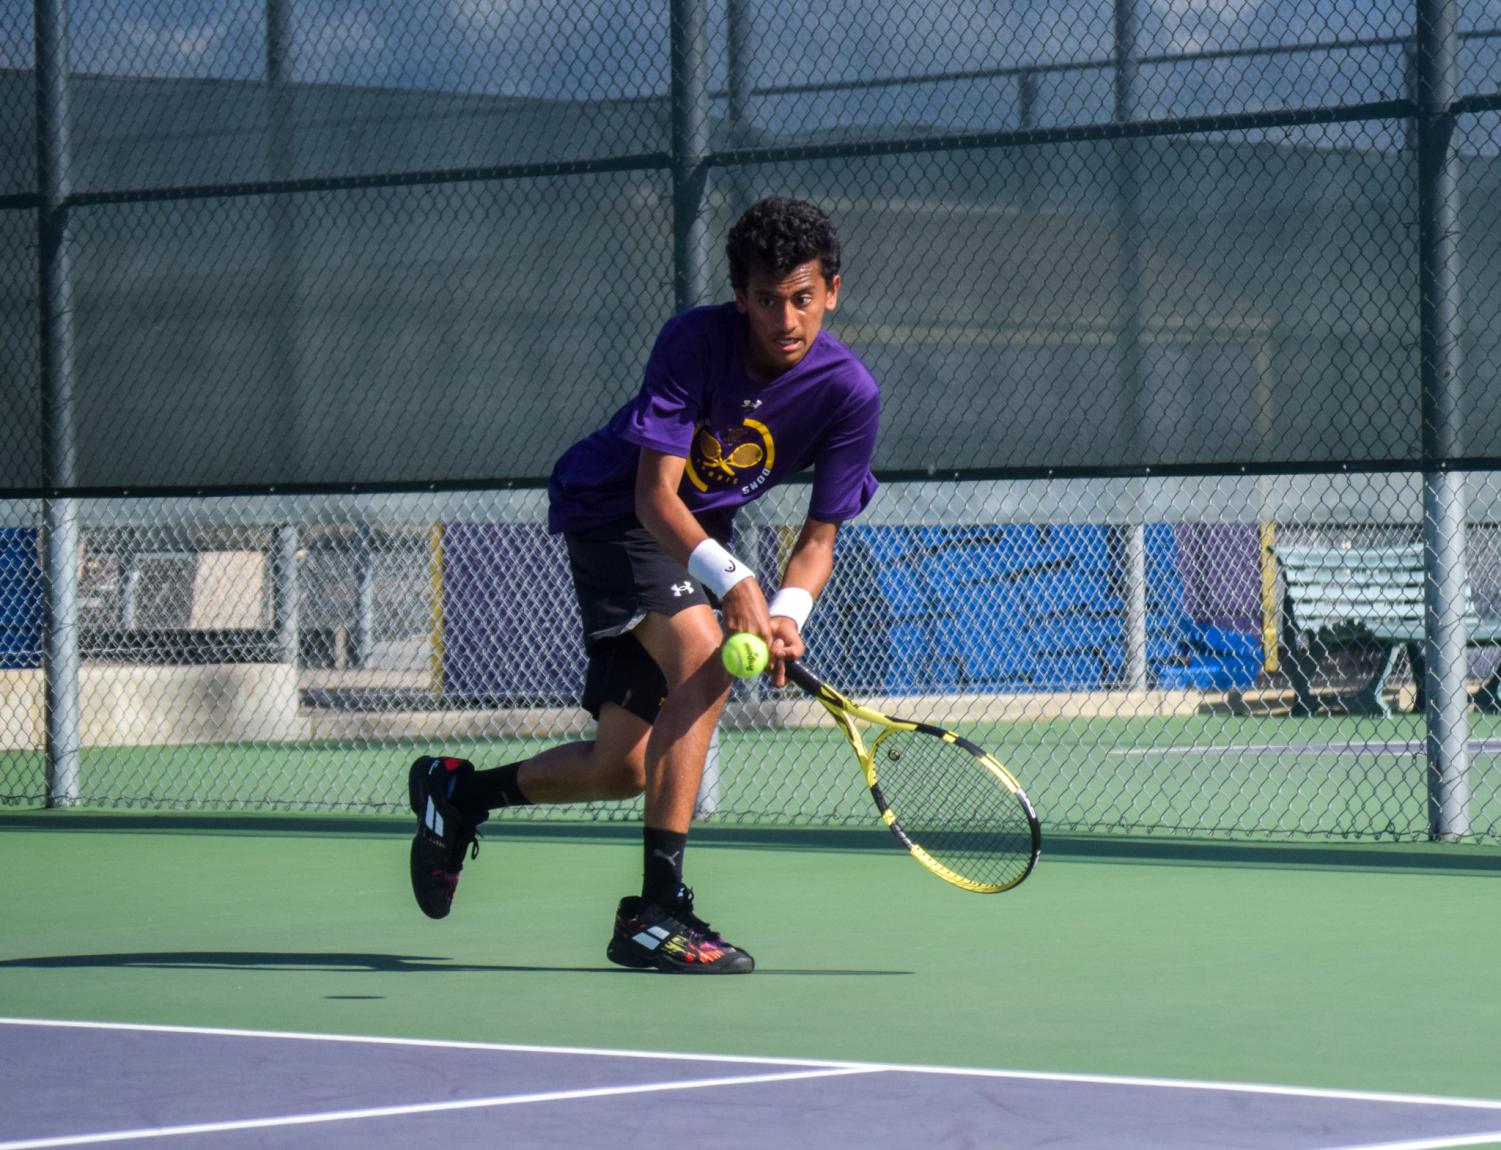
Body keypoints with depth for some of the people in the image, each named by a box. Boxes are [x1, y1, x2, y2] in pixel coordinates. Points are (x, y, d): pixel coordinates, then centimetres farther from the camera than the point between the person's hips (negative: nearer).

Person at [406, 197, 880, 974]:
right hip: (612, 510, -6)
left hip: (701, 534, 6)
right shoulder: (695, 341, -27)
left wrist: (787, 613, -31)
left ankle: (458, 792, 33)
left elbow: (819, 536, -10)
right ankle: (655, 909, -33)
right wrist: (732, 580, -44)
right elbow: (655, 494, -29)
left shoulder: (849, 394, -16)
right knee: (703, 658, -32)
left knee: (622, 769, 5)